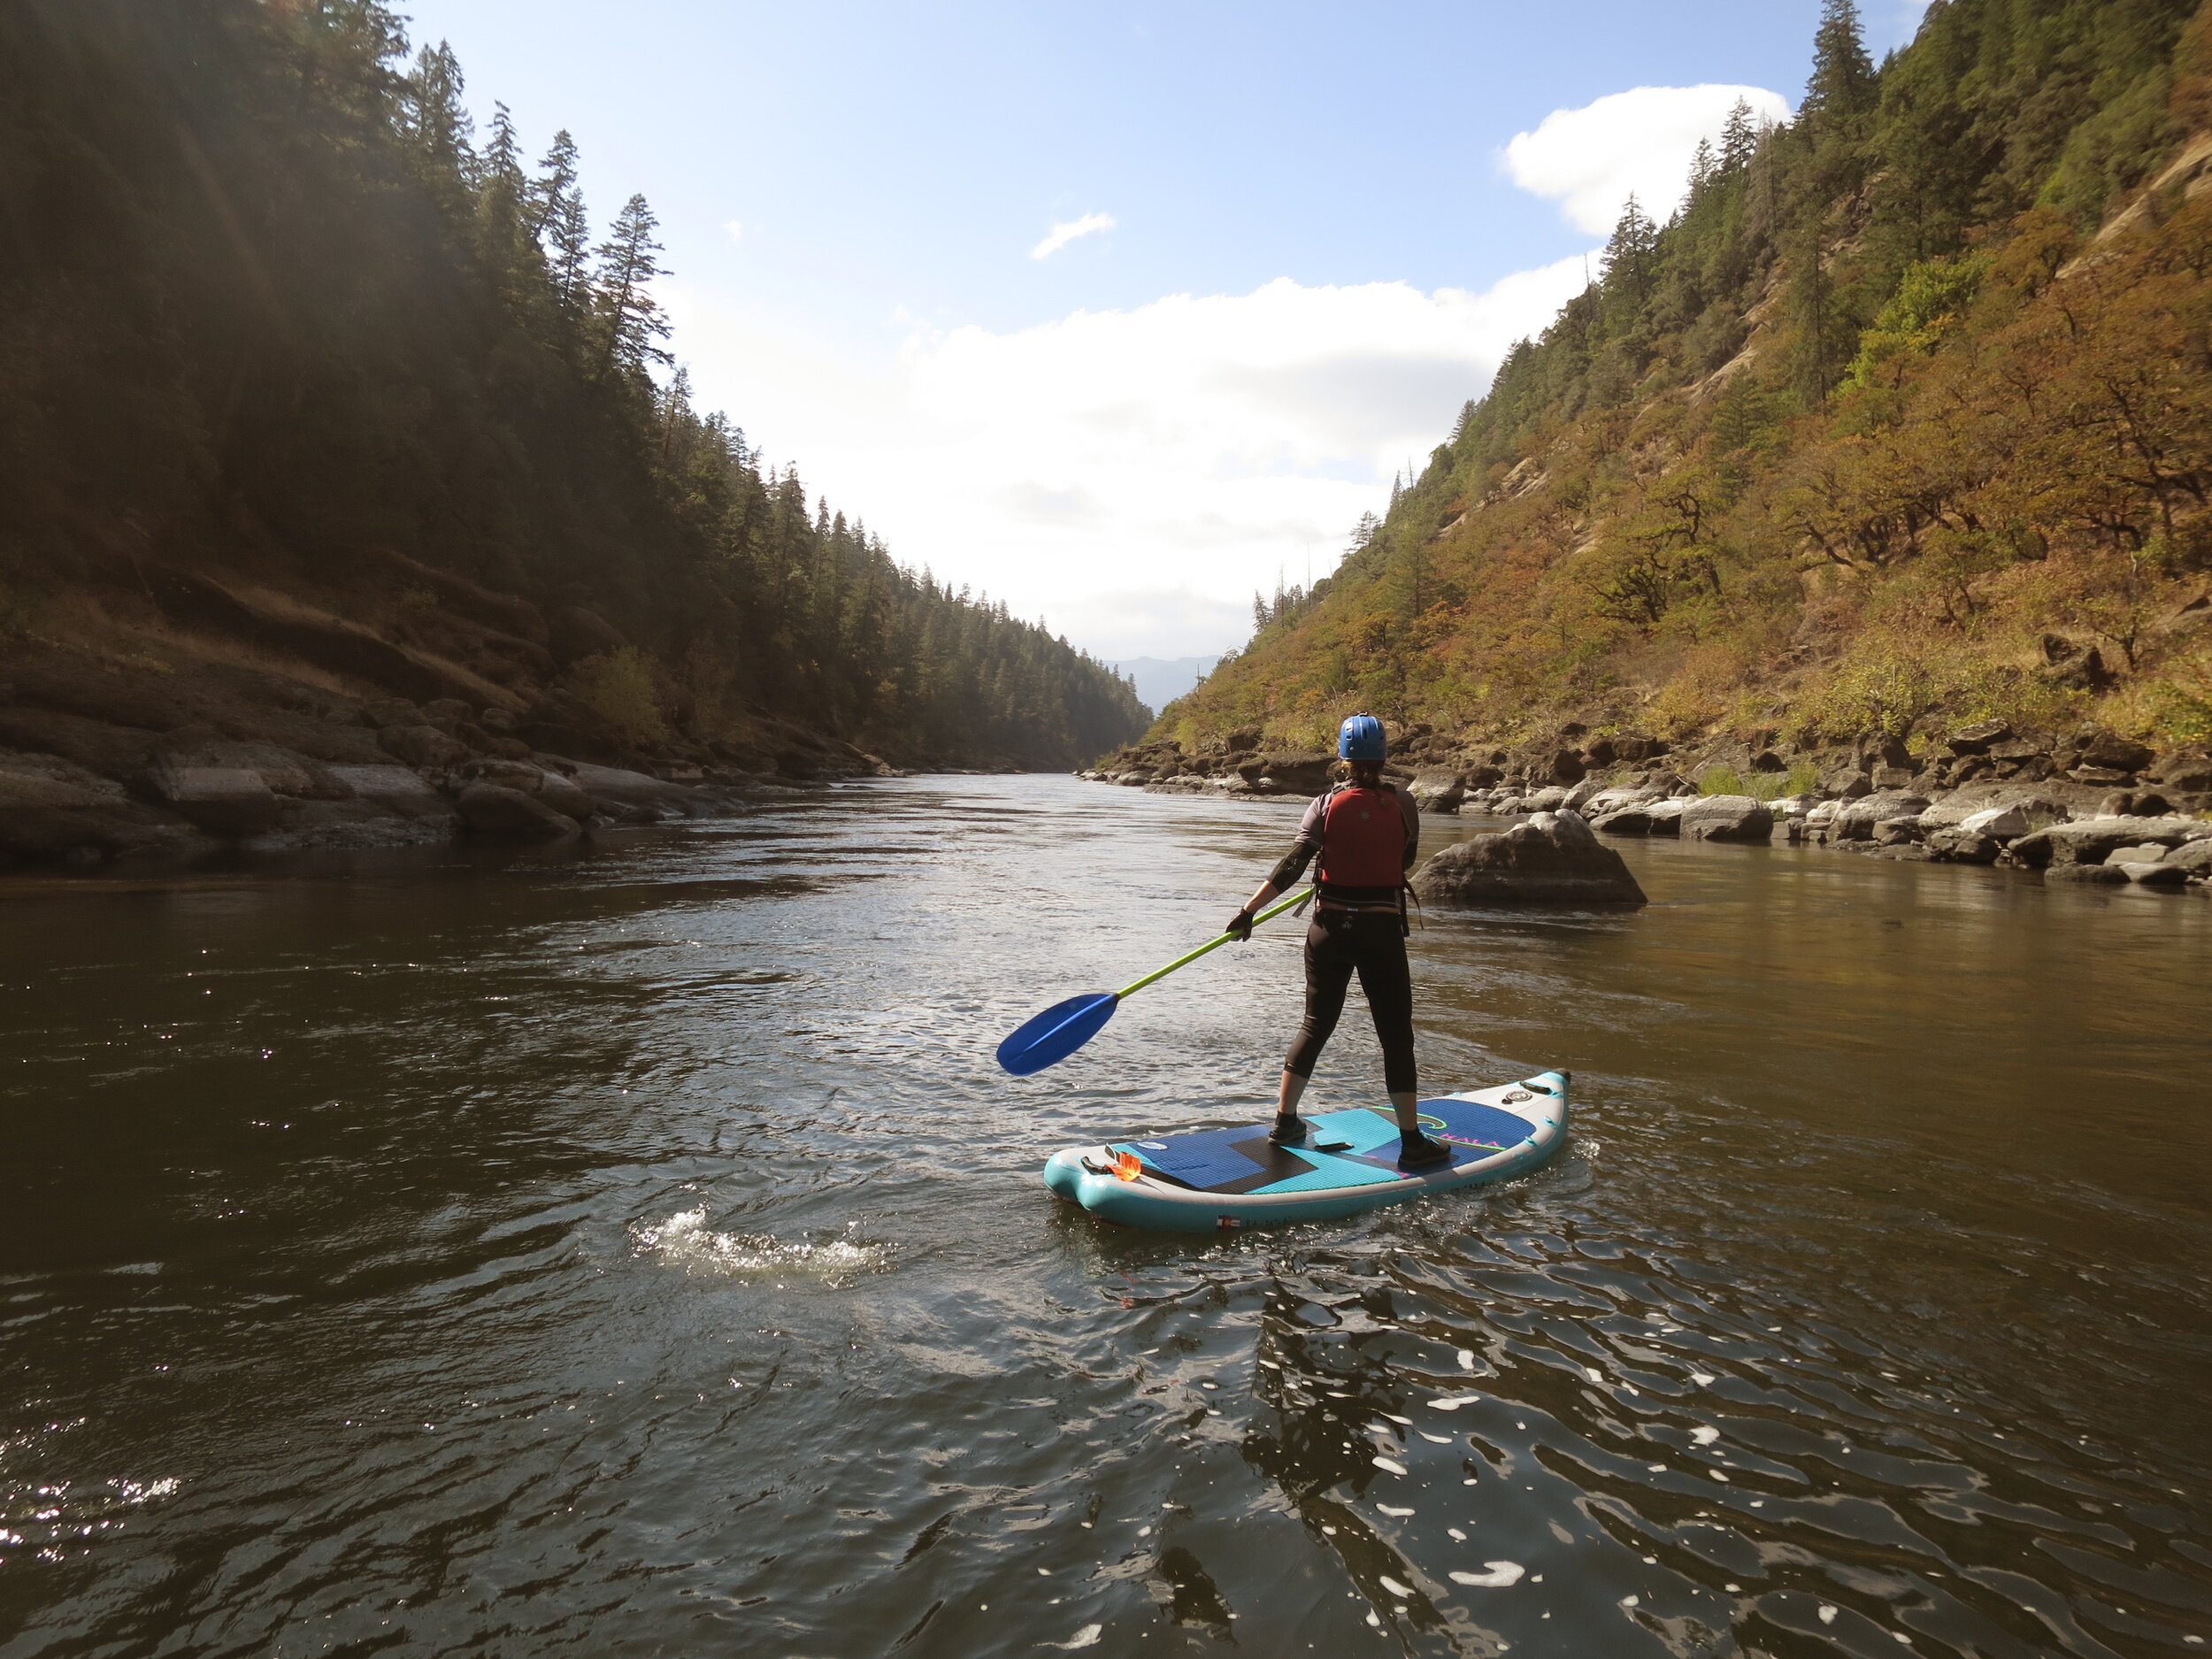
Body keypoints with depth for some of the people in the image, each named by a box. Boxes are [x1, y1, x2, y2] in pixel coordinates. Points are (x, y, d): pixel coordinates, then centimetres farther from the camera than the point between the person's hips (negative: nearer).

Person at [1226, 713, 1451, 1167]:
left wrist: (1249, 909, -8)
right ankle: (1412, 1142, 7)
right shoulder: (1402, 804, -3)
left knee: (1316, 1025, 15)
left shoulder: (1326, 805, -4)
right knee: (1396, 1035, 5)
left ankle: (1285, 1121, 21)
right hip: (1382, 931, -1)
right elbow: (1406, 861, 11)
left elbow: (1293, 865, -11)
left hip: (1330, 930, 2)